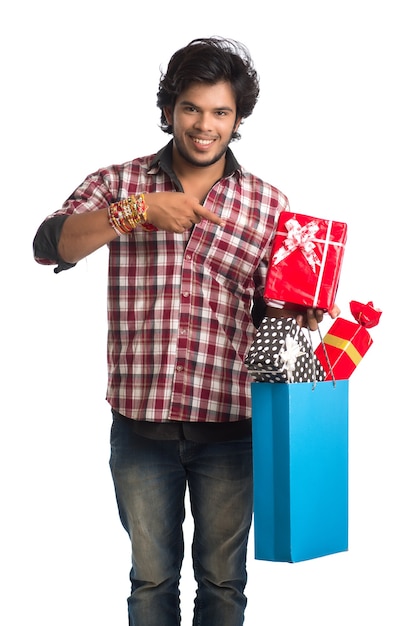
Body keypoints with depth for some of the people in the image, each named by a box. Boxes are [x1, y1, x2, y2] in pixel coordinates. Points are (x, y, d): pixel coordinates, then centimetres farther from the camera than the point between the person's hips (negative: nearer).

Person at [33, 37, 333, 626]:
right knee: (151, 575, 14)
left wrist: (298, 312, -17)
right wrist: (138, 209, -22)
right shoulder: (120, 183, 2)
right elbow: (49, 246, -12)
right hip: (141, 419, 0)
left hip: (229, 422, 0)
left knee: (223, 578, 13)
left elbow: (273, 307, 6)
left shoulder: (268, 204, 3)